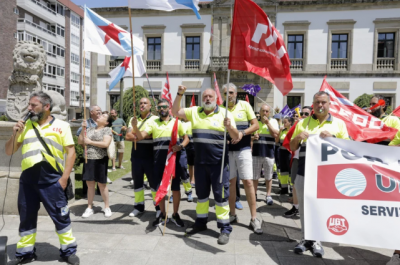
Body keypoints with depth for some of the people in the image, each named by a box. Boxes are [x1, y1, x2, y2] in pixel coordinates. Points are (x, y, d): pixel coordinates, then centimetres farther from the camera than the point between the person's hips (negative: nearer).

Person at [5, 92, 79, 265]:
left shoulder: (61, 125, 2)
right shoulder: (25, 126, 12)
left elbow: (71, 151, -3)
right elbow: (8, 152, 16)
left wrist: (64, 178, -9)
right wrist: (15, 135, -2)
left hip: (51, 178, -4)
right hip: (27, 178, 4)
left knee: (60, 216, 3)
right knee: (26, 216, 14)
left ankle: (68, 250, 19)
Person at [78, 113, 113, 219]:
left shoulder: (107, 130, -4)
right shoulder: (90, 129, 11)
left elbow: (105, 144, -19)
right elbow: (80, 142, 10)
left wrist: (90, 142, -14)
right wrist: (83, 129, 0)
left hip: (100, 160, -4)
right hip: (88, 160, 4)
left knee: (101, 184, 5)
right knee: (90, 184, 10)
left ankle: (107, 207, 20)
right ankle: (89, 208, 23)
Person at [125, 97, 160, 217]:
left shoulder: (155, 119, -2)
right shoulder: (133, 119, 10)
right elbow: (128, 136, -3)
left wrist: (136, 135, -13)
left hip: (150, 155, -4)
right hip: (136, 155, 5)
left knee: (154, 181, 2)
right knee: (137, 181, 12)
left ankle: (159, 207, 16)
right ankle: (139, 206, 27)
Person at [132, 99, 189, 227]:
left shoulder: (177, 122, 6)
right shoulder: (153, 123, 10)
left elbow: (186, 138, 9)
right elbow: (141, 136, -1)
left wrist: (180, 146, -11)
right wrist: (135, 126, -20)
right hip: (158, 161, 2)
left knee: (176, 188, 5)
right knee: (159, 188, 8)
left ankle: (175, 215, 24)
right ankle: (163, 214, 26)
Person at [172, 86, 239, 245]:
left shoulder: (224, 113, -4)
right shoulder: (194, 111, 7)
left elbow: (236, 137, -5)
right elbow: (175, 112, 7)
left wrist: (230, 127, -27)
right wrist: (179, 94, -4)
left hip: (218, 162, -3)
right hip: (200, 161, 4)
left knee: (220, 194, 2)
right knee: (201, 193, 16)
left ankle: (225, 228, 15)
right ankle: (201, 222, 33)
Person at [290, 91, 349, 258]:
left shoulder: (339, 123, 7)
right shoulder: (302, 123, 10)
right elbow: (292, 148, 12)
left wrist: (332, 137, -12)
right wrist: (298, 137, -9)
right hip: (304, 172, 2)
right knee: (304, 205, 7)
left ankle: (316, 239, 18)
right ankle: (306, 238, 21)